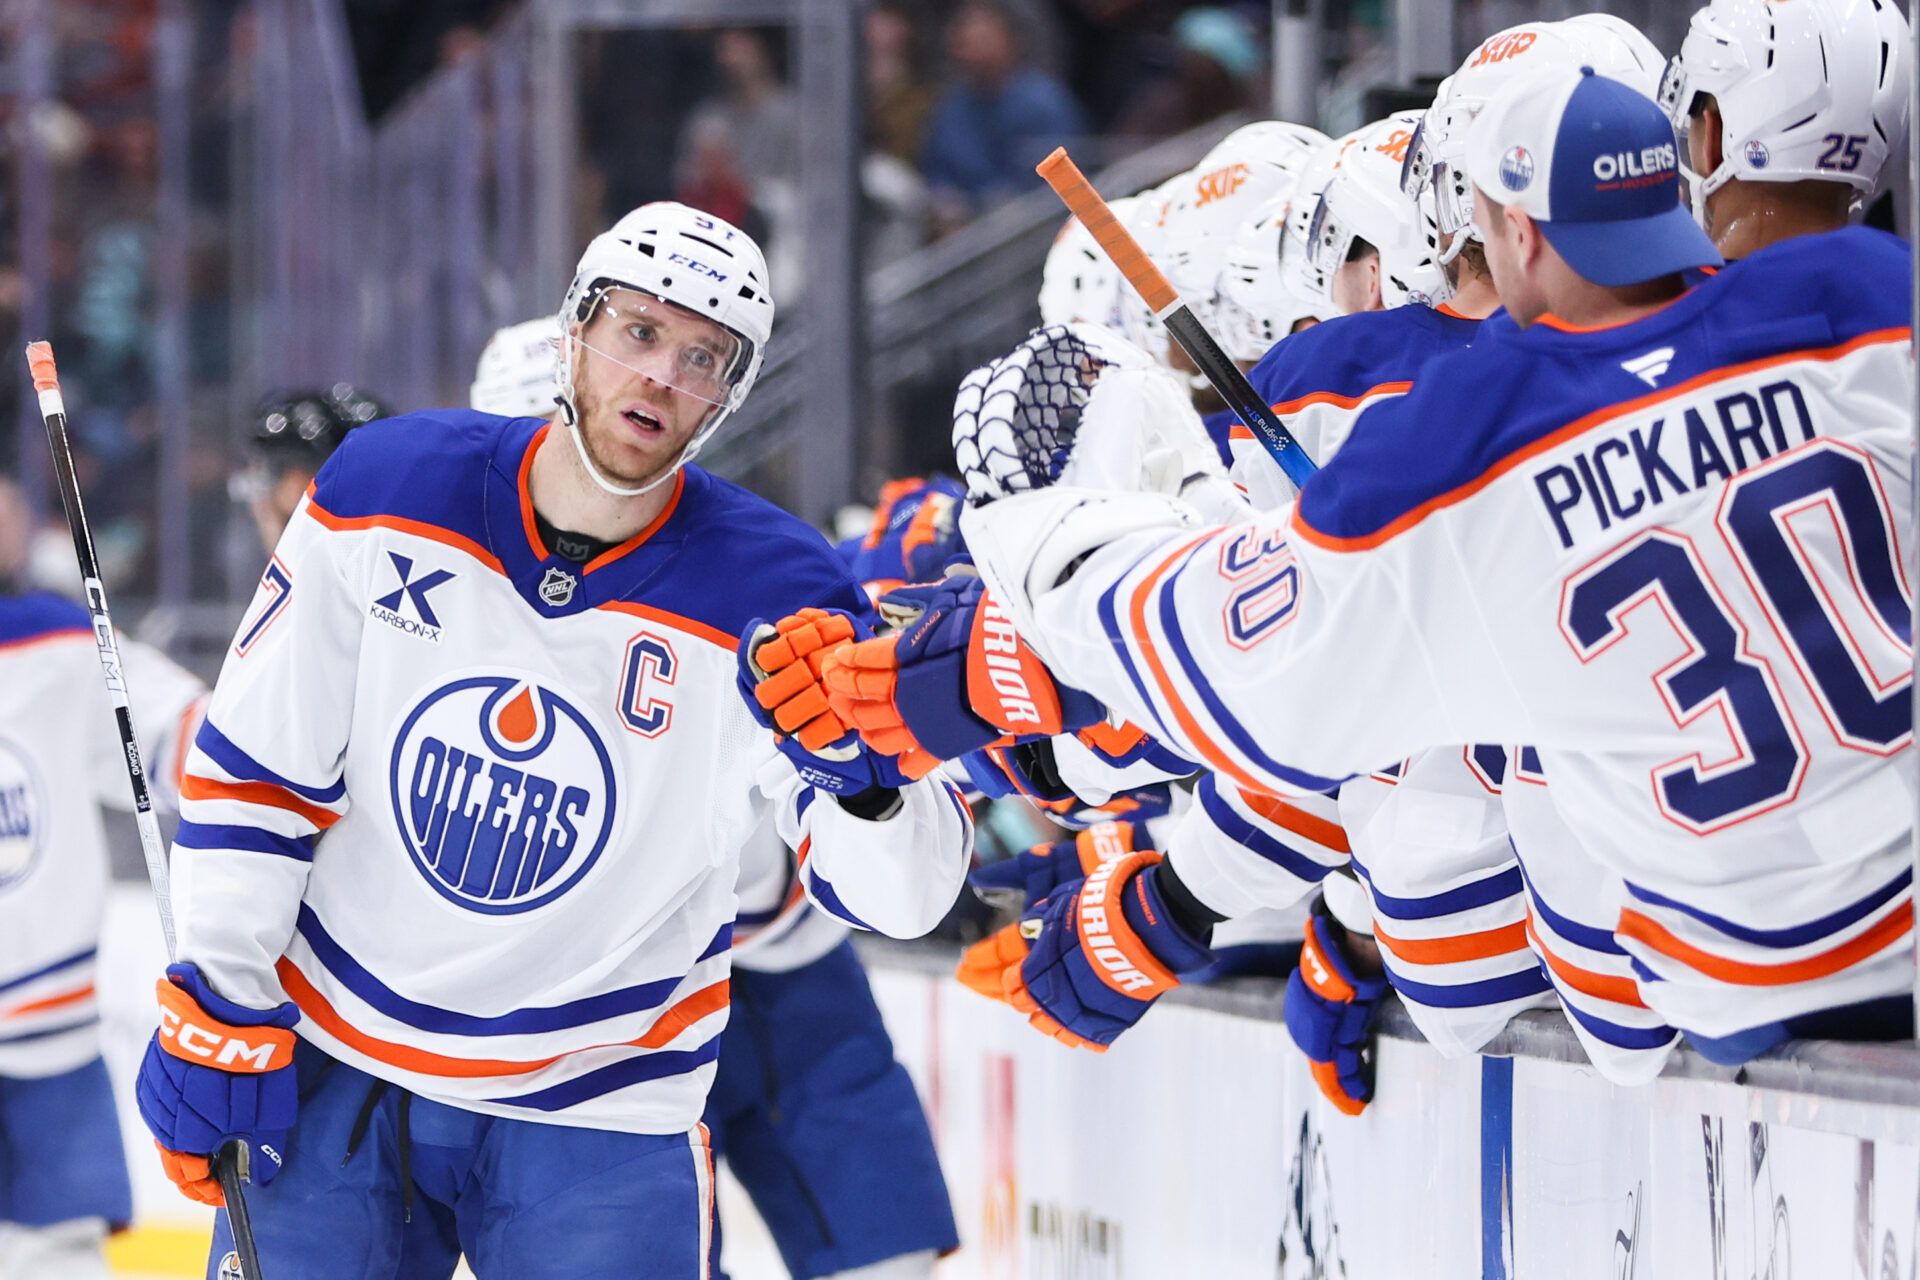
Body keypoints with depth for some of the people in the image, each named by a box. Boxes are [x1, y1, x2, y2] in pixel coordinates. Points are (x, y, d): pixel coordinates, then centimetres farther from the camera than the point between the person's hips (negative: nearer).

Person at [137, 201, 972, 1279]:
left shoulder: (770, 596, -12)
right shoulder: (389, 491, -8)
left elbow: (905, 895, -14)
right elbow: (257, 764, 0)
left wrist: (862, 771, -36)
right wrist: (220, 1011, -2)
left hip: (594, 1117, -1)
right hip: (333, 1074, 1)